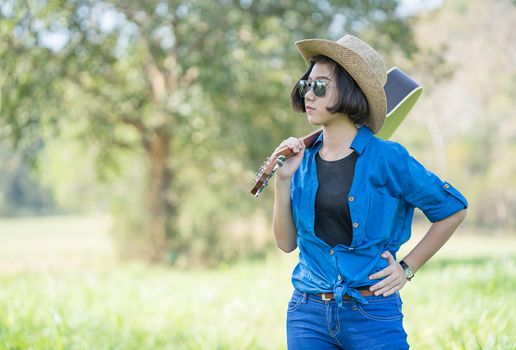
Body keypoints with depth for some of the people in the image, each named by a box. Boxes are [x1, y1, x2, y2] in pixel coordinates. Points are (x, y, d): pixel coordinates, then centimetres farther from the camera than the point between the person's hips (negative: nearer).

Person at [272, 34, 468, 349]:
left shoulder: (386, 158, -8)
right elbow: (287, 242, 6)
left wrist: (408, 267, 1)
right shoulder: (304, 161, 5)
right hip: (308, 312, 4)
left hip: (372, 314, -4)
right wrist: (283, 180, -4)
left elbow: (453, 209, 3)